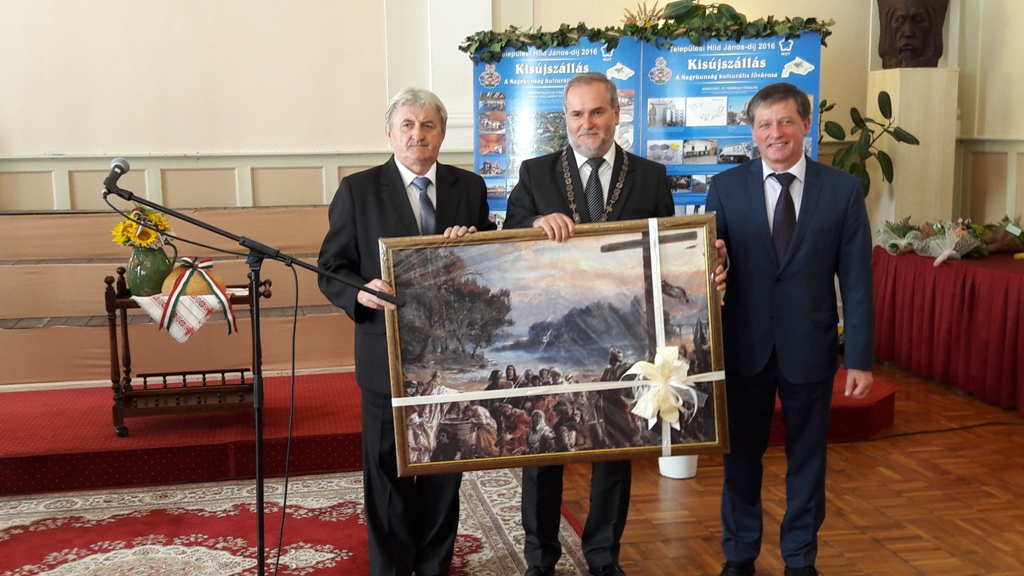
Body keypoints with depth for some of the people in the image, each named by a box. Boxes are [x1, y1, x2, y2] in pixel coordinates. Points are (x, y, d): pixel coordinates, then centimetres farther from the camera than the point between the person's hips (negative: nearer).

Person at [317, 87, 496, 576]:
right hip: (388, 354, -2)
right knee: (387, 471, 7)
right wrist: (362, 292, -23)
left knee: (445, 470, 13)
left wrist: (472, 244, -14)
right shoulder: (357, 191, -2)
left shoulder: (470, 187, 6)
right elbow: (331, 270, -2)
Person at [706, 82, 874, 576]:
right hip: (744, 347, 1)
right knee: (741, 454, 14)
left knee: (807, 457, 13)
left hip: (810, 349, 0)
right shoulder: (726, 188, -1)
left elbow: (856, 280, -3)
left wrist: (860, 358, -5)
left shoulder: (843, 190, -3)